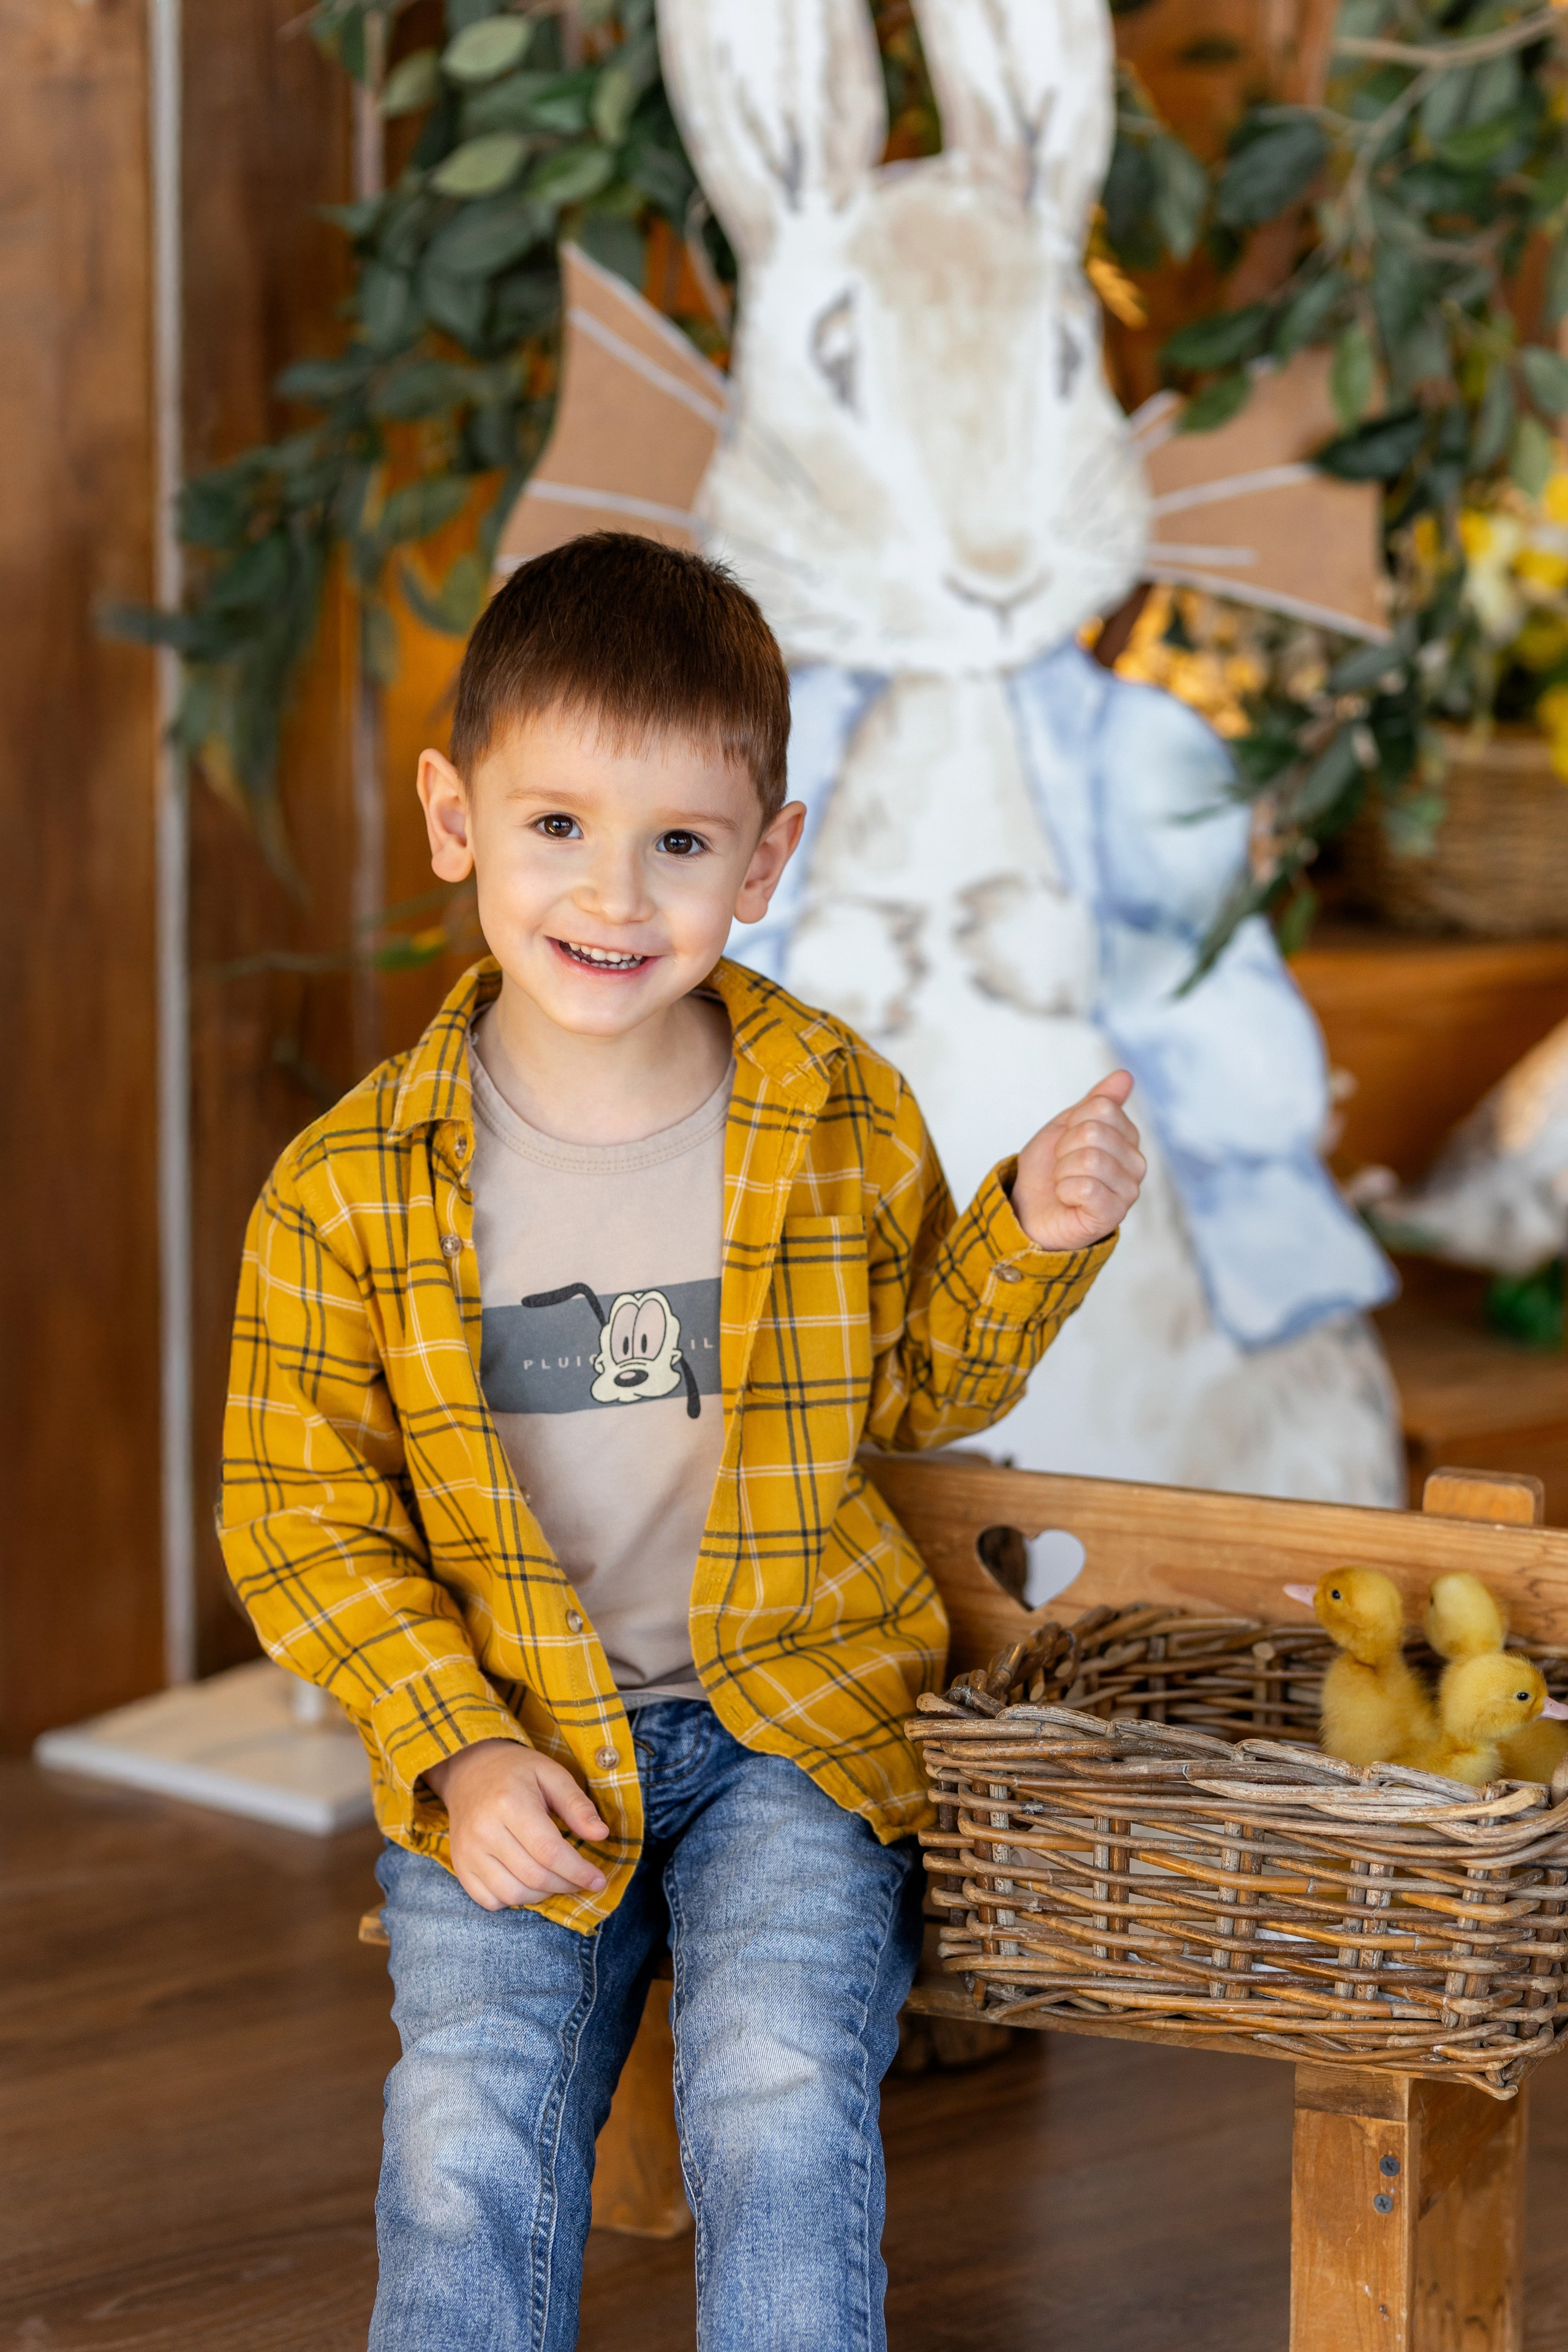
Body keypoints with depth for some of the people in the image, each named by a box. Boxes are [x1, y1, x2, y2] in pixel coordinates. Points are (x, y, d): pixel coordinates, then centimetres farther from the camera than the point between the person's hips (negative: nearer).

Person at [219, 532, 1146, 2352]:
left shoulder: (845, 1121, -2)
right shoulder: (350, 1189, -7)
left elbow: (919, 1386, 12)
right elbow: (301, 1510, -1)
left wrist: (1035, 1238, -7)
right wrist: (455, 1750, -12)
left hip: (795, 1719, 0)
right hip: (507, 1739, 0)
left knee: (780, 2098, -21)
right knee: (471, 2133, -16)